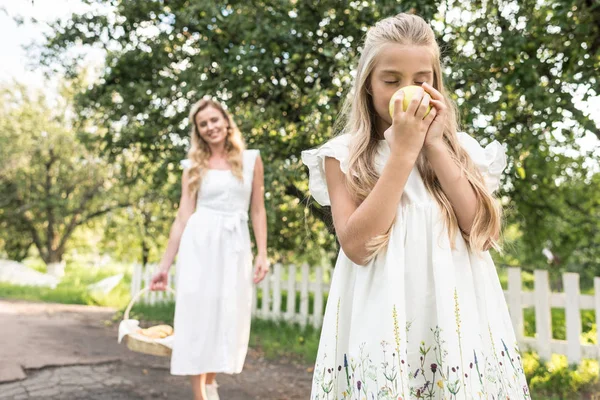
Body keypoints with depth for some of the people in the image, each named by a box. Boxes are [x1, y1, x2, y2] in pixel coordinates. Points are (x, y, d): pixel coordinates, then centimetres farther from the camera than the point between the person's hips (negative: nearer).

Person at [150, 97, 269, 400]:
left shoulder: (251, 159, 8)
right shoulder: (194, 165, 8)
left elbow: (258, 210, 8)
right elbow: (183, 215, 5)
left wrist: (262, 254, -2)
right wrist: (165, 265, 1)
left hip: (235, 245, 1)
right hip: (199, 243, 0)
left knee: (228, 319, 6)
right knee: (198, 316, 0)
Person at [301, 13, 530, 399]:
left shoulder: (459, 148, 7)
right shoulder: (344, 155, -1)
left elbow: (485, 232, -5)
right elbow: (356, 245, -13)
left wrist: (435, 146, -8)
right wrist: (402, 151, -14)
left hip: (459, 318, 2)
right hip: (383, 321, -2)